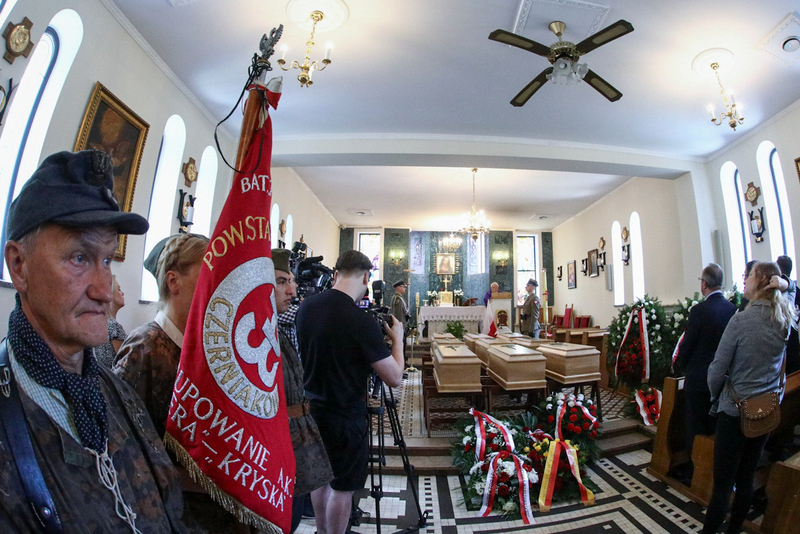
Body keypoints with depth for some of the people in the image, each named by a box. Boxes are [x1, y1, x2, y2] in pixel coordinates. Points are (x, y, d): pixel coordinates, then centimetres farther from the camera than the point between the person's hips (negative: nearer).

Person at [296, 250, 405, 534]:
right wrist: (397, 338, -4)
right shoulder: (361, 321, -27)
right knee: (342, 487, 15)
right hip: (344, 416, -7)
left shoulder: (306, 306, -7)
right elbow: (394, 378, -19)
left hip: (312, 407, 7)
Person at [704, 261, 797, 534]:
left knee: (722, 483, 4)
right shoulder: (785, 319, 2)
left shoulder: (742, 319, -19)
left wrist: (717, 394, 2)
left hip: (735, 410, -6)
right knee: (746, 479, 17)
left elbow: (718, 367, -15)